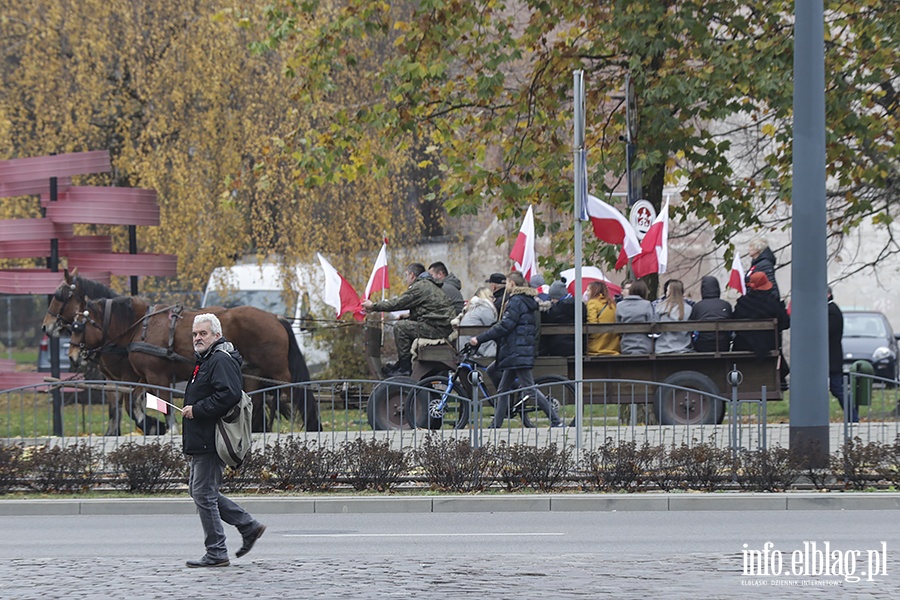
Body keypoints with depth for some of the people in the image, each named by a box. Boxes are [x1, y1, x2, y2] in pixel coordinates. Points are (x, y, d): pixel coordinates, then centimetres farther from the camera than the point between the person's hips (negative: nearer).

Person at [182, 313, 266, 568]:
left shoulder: (221, 361, -14)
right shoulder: (206, 360, 20)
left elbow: (229, 394, -27)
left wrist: (197, 410, -22)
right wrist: (192, 410, 14)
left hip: (211, 442, -11)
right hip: (201, 442, 11)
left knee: (204, 494, -7)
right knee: (199, 490, 15)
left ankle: (216, 553, -1)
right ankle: (249, 526, 19)